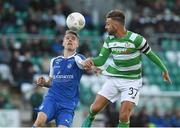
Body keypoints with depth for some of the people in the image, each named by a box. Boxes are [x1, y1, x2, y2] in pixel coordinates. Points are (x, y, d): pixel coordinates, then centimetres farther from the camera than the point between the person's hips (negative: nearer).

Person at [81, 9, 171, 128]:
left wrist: (164, 69, 6)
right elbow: (101, 60, -1)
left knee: (124, 117, -16)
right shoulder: (109, 40, -2)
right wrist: (91, 61, -25)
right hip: (113, 79, 4)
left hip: (132, 81, -4)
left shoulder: (136, 39, -17)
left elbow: (150, 54, -5)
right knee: (95, 108, 0)